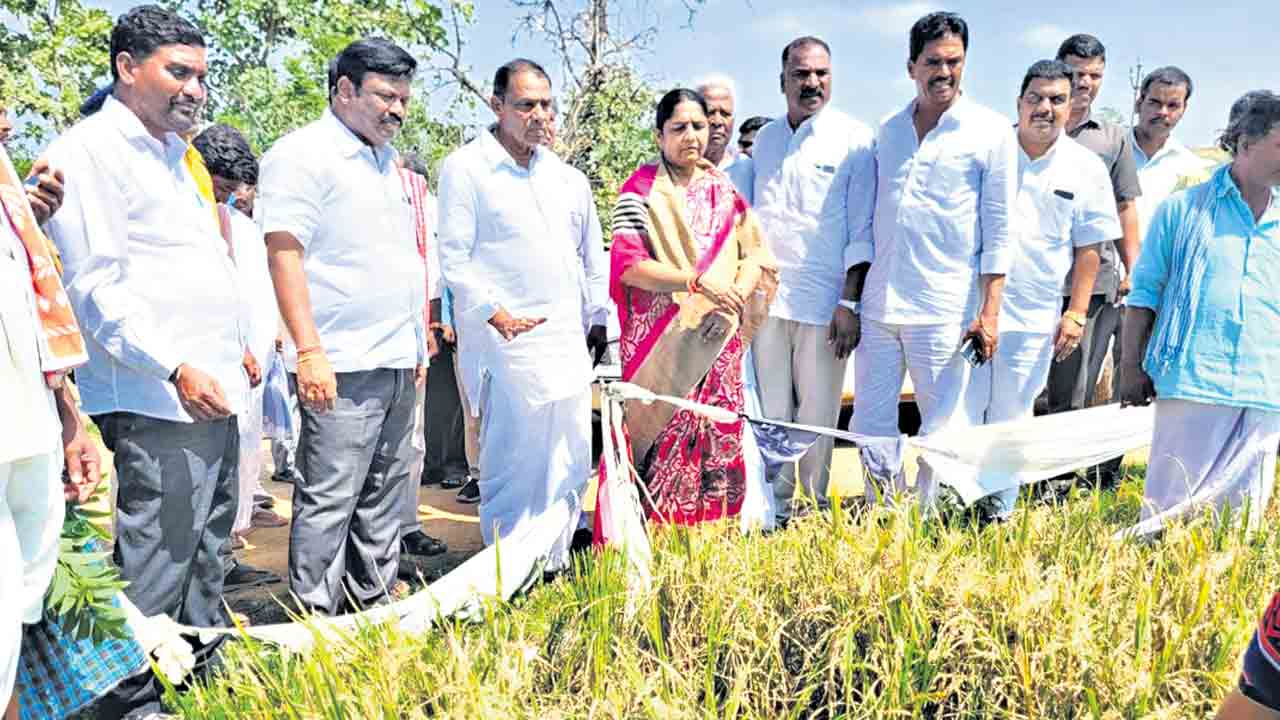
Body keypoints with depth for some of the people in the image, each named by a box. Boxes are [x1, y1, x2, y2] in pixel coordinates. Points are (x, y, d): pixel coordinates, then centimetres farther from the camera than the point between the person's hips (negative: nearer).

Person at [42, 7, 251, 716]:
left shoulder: (176, 154, 20)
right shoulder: (86, 151, -6)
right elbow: (95, 285, -14)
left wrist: (234, 344, 22)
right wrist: (175, 368, -22)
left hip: (212, 393, 9)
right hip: (155, 400, -9)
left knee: (206, 550, 16)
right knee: (156, 560, -4)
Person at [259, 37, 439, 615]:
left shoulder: (386, 160, 19)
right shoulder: (302, 154, -6)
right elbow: (284, 254, -14)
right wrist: (309, 352, -20)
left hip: (398, 363, 9)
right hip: (343, 366, -8)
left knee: (384, 496, 14)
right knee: (329, 501, -4)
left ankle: (377, 604, 26)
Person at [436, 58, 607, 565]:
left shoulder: (567, 177, 16)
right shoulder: (464, 168, -1)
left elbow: (592, 255, 21)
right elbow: (454, 258, -7)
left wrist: (598, 320, 16)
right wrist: (495, 313, -14)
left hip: (570, 341, 6)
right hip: (509, 340, -6)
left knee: (572, 460, 9)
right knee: (514, 463, -5)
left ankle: (556, 563, 23)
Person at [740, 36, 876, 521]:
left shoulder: (855, 139, 0)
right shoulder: (764, 140, 13)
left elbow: (862, 230, -3)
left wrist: (850, 302, -10)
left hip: (824, 300, -4)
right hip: (766, 298, 4)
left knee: (818, 412, 3)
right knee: (772, 410, 8)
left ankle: (816, 507, 17)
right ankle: (775, 504, 19)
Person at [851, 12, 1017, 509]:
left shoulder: (992, 132, 2)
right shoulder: (888, 131, 13)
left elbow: (999, 228, -1)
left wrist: (989, 311, -8)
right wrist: (852, 298, 8)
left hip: (944, 309, -4)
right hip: (877, 305, 4)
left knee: (943, 429, 2)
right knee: (871, 424, 8)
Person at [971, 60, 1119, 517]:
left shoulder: (1086, 167, 4)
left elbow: (1087, 248, 8)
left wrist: (1076, 314, 3)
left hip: (1034, 317, 1)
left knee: (1011, 420, 11)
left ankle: (999, 513, 25)